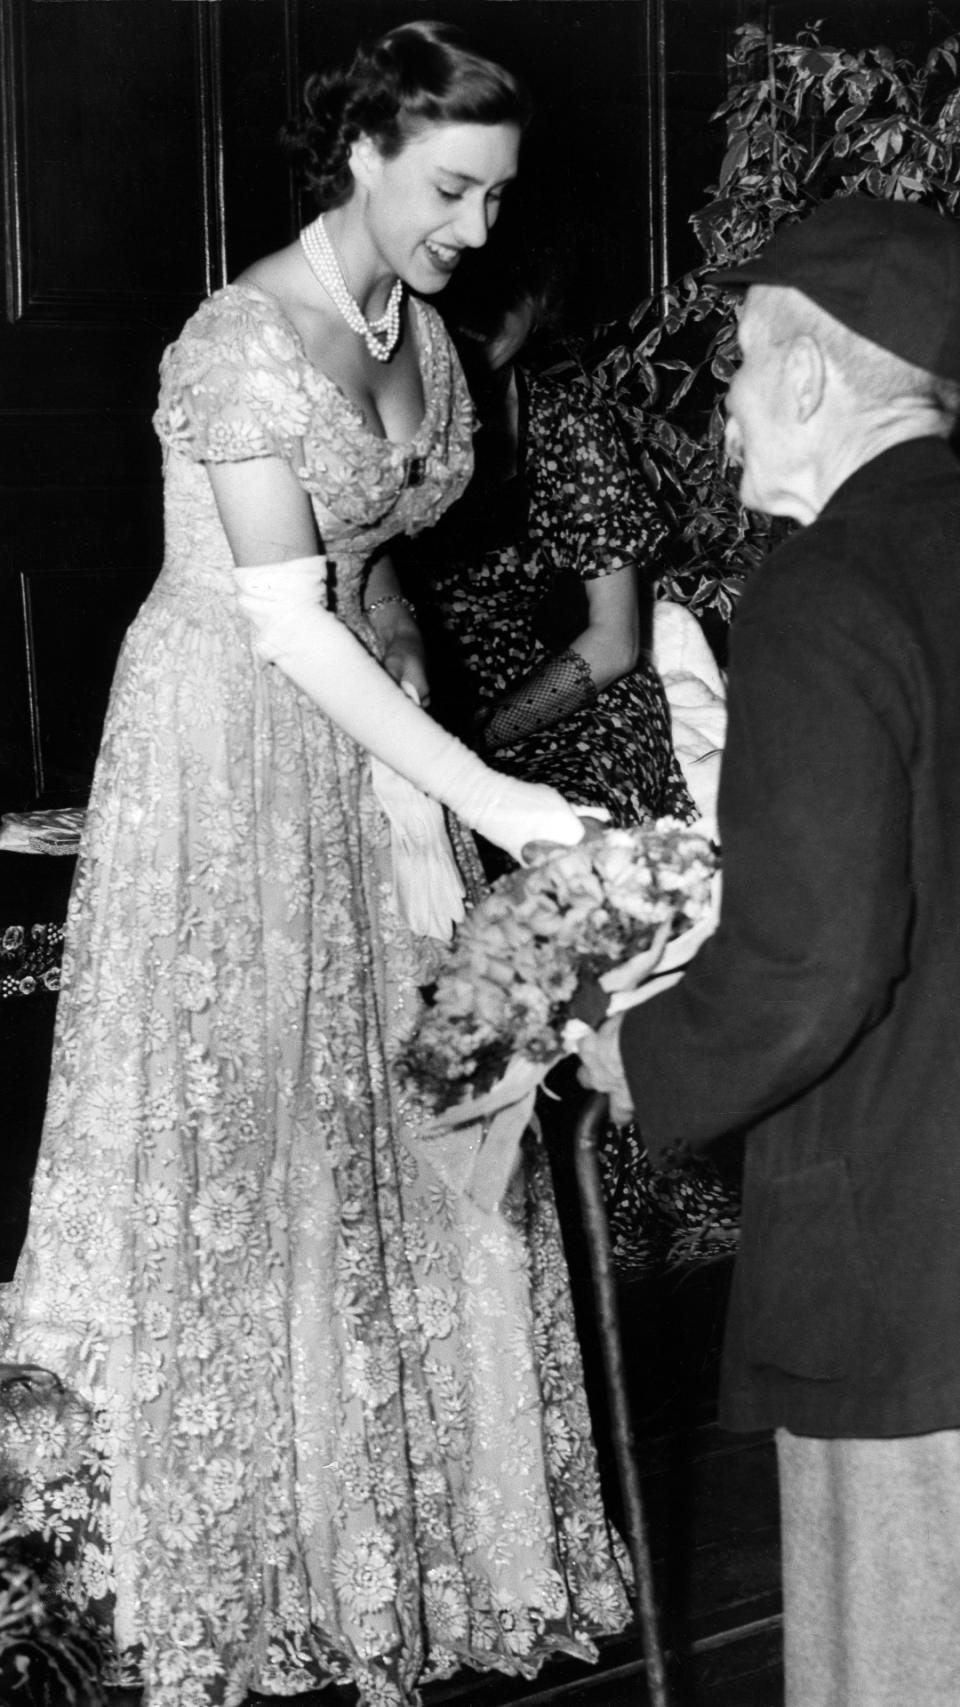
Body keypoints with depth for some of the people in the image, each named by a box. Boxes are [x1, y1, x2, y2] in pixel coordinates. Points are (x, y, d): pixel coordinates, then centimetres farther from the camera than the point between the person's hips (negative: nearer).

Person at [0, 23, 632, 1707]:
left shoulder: (420, 335, 4)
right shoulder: (244, 344, -20)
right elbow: (287, 623, -24)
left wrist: (442, 777, 6)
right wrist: (483, 795, -27)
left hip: (366, 738, 7)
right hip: (232, 746, -7)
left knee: (389, 1111, 10)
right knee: (241, 1119, 2)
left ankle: (378, 1529, 25)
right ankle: (220, 1562, 19)